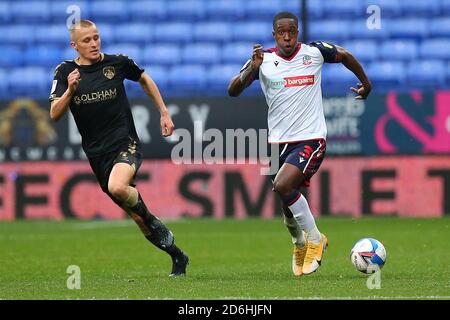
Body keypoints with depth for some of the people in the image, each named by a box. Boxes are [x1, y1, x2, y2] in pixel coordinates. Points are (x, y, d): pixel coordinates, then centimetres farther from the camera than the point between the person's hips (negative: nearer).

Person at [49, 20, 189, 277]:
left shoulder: (117, 63, -2)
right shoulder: (66, 72, 1)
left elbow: (144, 79, 18)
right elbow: (55, 115, -5)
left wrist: (164, 113, 16)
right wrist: (70, 90, -21)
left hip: (126, 142, -3)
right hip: (97, 153, 3)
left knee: (117, 187, -35)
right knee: (138, 219, 5)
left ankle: (147, 215, -6)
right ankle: (177, 255, 21)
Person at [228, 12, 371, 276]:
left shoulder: (315, 52, -4)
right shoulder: (263, 60, -3)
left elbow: (345, 56, 16)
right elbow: (233, 91, -12)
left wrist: (366, 83, 28)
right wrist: (251, 70, -29)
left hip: (311, 138, -3)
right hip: (279, 142, 3)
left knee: (283, 186, -26)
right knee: (287, 204, 9)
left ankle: (315, 239, -7)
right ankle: (300, 244, 41)